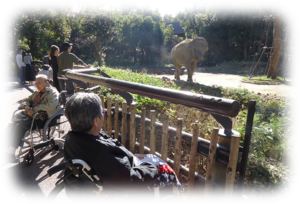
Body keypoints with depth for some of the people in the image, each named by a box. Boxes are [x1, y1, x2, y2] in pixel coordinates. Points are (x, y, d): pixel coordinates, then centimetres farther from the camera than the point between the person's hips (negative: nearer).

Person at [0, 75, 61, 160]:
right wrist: (26, 106, 2)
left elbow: (51, 105, -23)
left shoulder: (52, 93, -5)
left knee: (20, 126, -24)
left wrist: (33, 109, -20)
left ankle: (11, 153, -16)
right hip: (32, 116, 9)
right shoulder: (36, 93, 22)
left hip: (42, 119, -8)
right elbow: (25, 100, 28)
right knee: (11, 124, -6)